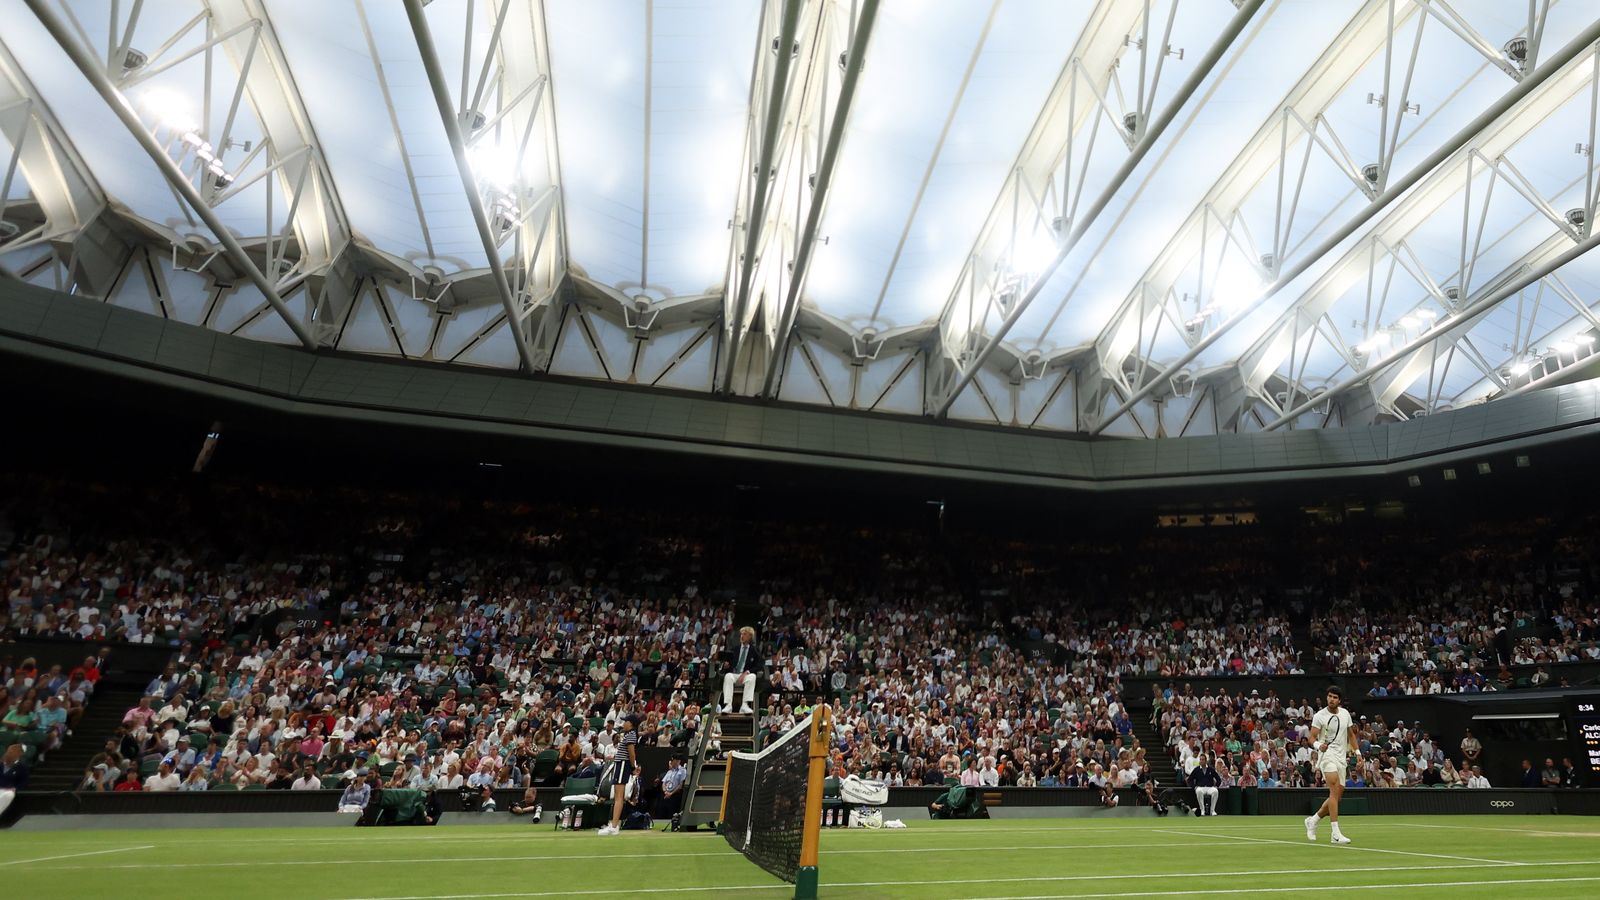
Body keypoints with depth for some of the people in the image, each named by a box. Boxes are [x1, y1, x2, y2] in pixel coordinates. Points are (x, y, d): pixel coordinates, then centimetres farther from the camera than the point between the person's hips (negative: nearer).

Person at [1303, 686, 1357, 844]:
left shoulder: (1345, 713, 7)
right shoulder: (1319, 716, -8)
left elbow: (1350, 734, 22)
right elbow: (1312, 737, -7)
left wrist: (1357, 752, 16)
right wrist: (1318, 745, -28)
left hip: (1342, 756, 6)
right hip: (1327, 753, -6)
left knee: (1338, 793, 6)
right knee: (1335, 789, -20)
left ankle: (1313, 820, 23)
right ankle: (1336, 833, -20)